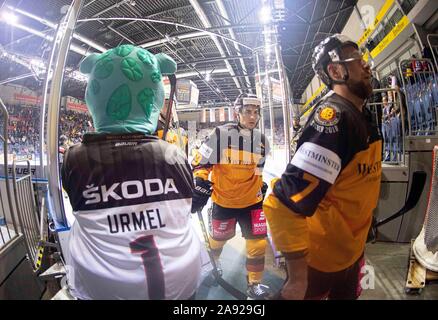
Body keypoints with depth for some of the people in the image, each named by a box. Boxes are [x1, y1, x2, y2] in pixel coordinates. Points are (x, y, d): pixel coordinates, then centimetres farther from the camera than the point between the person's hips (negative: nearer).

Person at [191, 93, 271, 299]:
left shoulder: (261, 140, 1)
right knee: (219, 238, 16)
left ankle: (254, 285, 23)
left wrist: (261, 186, 19)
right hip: (224, 201, -3)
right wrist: (200, 187, -19)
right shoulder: (220, 135, -17)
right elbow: (200, 163, -13)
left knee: (258, 243, 2)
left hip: (252, 201, 3)